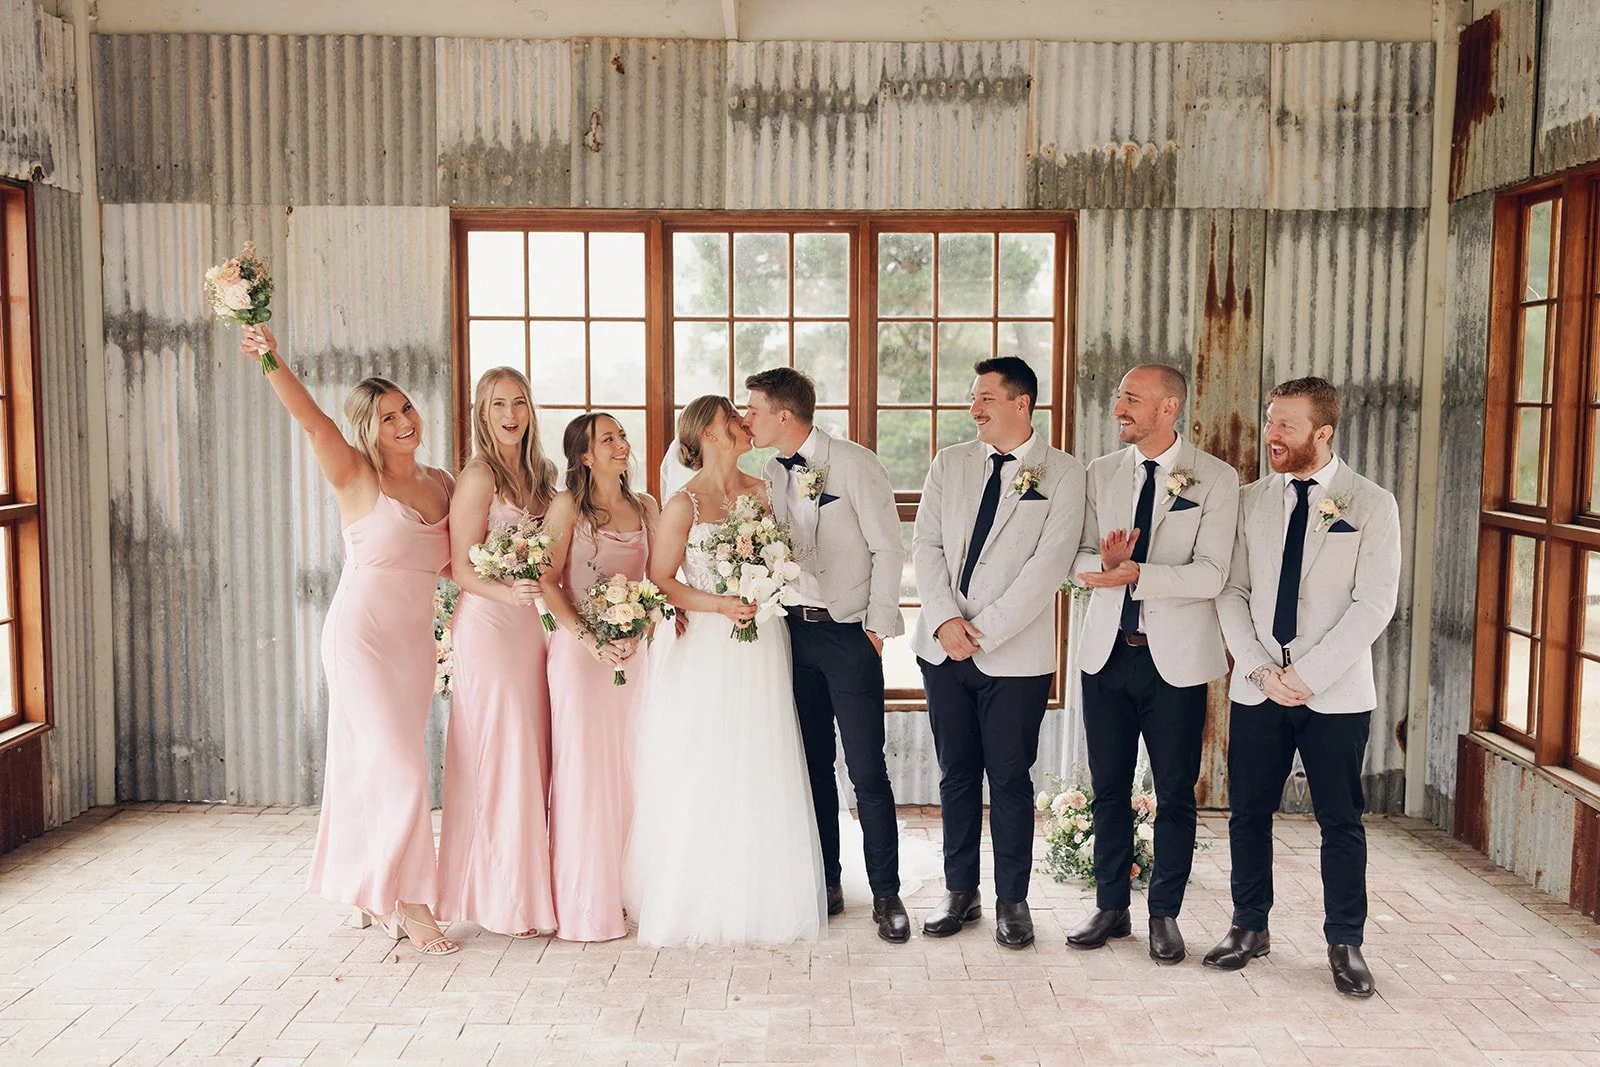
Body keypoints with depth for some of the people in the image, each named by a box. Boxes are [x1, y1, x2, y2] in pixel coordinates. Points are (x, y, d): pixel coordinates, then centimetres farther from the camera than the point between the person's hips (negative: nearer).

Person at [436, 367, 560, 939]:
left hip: (533, 624, 7)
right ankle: (506, 897, 6)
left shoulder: (538, 473, 13)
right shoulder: (479, 475, -9)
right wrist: (508, 592, -27)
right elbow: (462, 569, -11)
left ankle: (530, 887, 18)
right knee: (502, 756, -4)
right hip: (490, 624, -7)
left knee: (532, 755, 9)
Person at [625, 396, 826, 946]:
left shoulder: (762, 491, 9)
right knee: (701, 779, 1)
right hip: (706, 651, -4)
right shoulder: (684, 504, -6)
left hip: (762, 649, 4)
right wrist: (717, 605, -16)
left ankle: (761, 898, 20)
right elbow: (659, 581, -6)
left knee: (759, 774, 8)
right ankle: (700, 902, 13)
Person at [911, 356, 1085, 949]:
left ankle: (1012, 900, 19)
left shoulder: (1063, 474, -3)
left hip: (1016, 654, -4)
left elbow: (1050, 564, -11)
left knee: (1009, 779, 4)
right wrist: (945, 621, -10)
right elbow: (926, 545, 4)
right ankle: (960, 892, 24)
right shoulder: (949, 464, 9)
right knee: (956, 774, 11)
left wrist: (981, 629, -15)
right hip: (944, 649, 4)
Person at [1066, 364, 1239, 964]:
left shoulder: (1216, 479, -6)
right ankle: (1111, 908, 25)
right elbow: (1080, 558, 6)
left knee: (1175, 795, 6)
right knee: (1108, 789, 11)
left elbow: (1210, 574, -15)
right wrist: (1104, 562, -17)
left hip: (1176, 659, -3)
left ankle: (1165, 915, 21)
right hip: (1107, 651, 4)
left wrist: (1135, 572, -26)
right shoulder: (1101, 473, 7)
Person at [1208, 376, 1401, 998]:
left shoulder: (1371, 505, -3)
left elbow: (1374, 603, -9)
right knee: (1248, 813, 9)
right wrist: (1259, 668, -8)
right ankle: (1250, 928, 24)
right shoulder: (1250, 501, 7)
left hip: (1336, 693, -3)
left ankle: (1345, 944, 19)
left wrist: (1307, 674, -14)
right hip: (1258, 688, 3)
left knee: (1341, 822, 5)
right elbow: (1232, 592, 5)